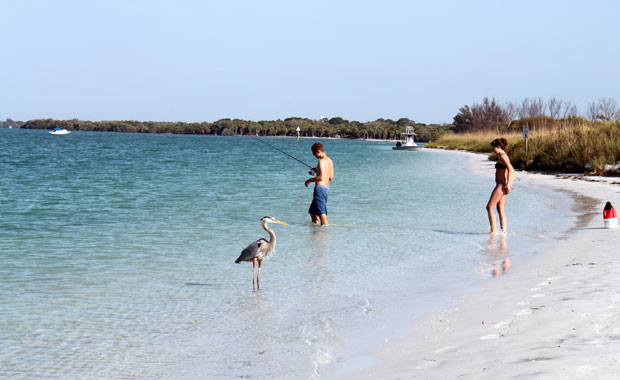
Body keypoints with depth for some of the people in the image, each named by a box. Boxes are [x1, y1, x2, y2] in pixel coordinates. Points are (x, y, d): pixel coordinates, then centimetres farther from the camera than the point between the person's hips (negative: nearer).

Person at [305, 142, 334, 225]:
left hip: (320, 187, -10)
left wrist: (309, 180, -10)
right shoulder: (330, 161, 14)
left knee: (322, 213, -10)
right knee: (312, 212, 17)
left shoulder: (321, 161, -14)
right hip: (327, 188, 10)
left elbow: (321, 178, -23)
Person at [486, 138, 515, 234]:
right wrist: (509, 184, 19)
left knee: (489, 207, -8)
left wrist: (508, 185, -23)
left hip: (502, 185, -10)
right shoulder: (502, 156, 17)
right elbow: (511, 171, 23)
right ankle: (504, 230, 7)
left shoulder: (503, 156, -12)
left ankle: (493, 230, -8)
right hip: (501, 185, 10)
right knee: (501, 210, 9)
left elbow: (511, 170, -23)